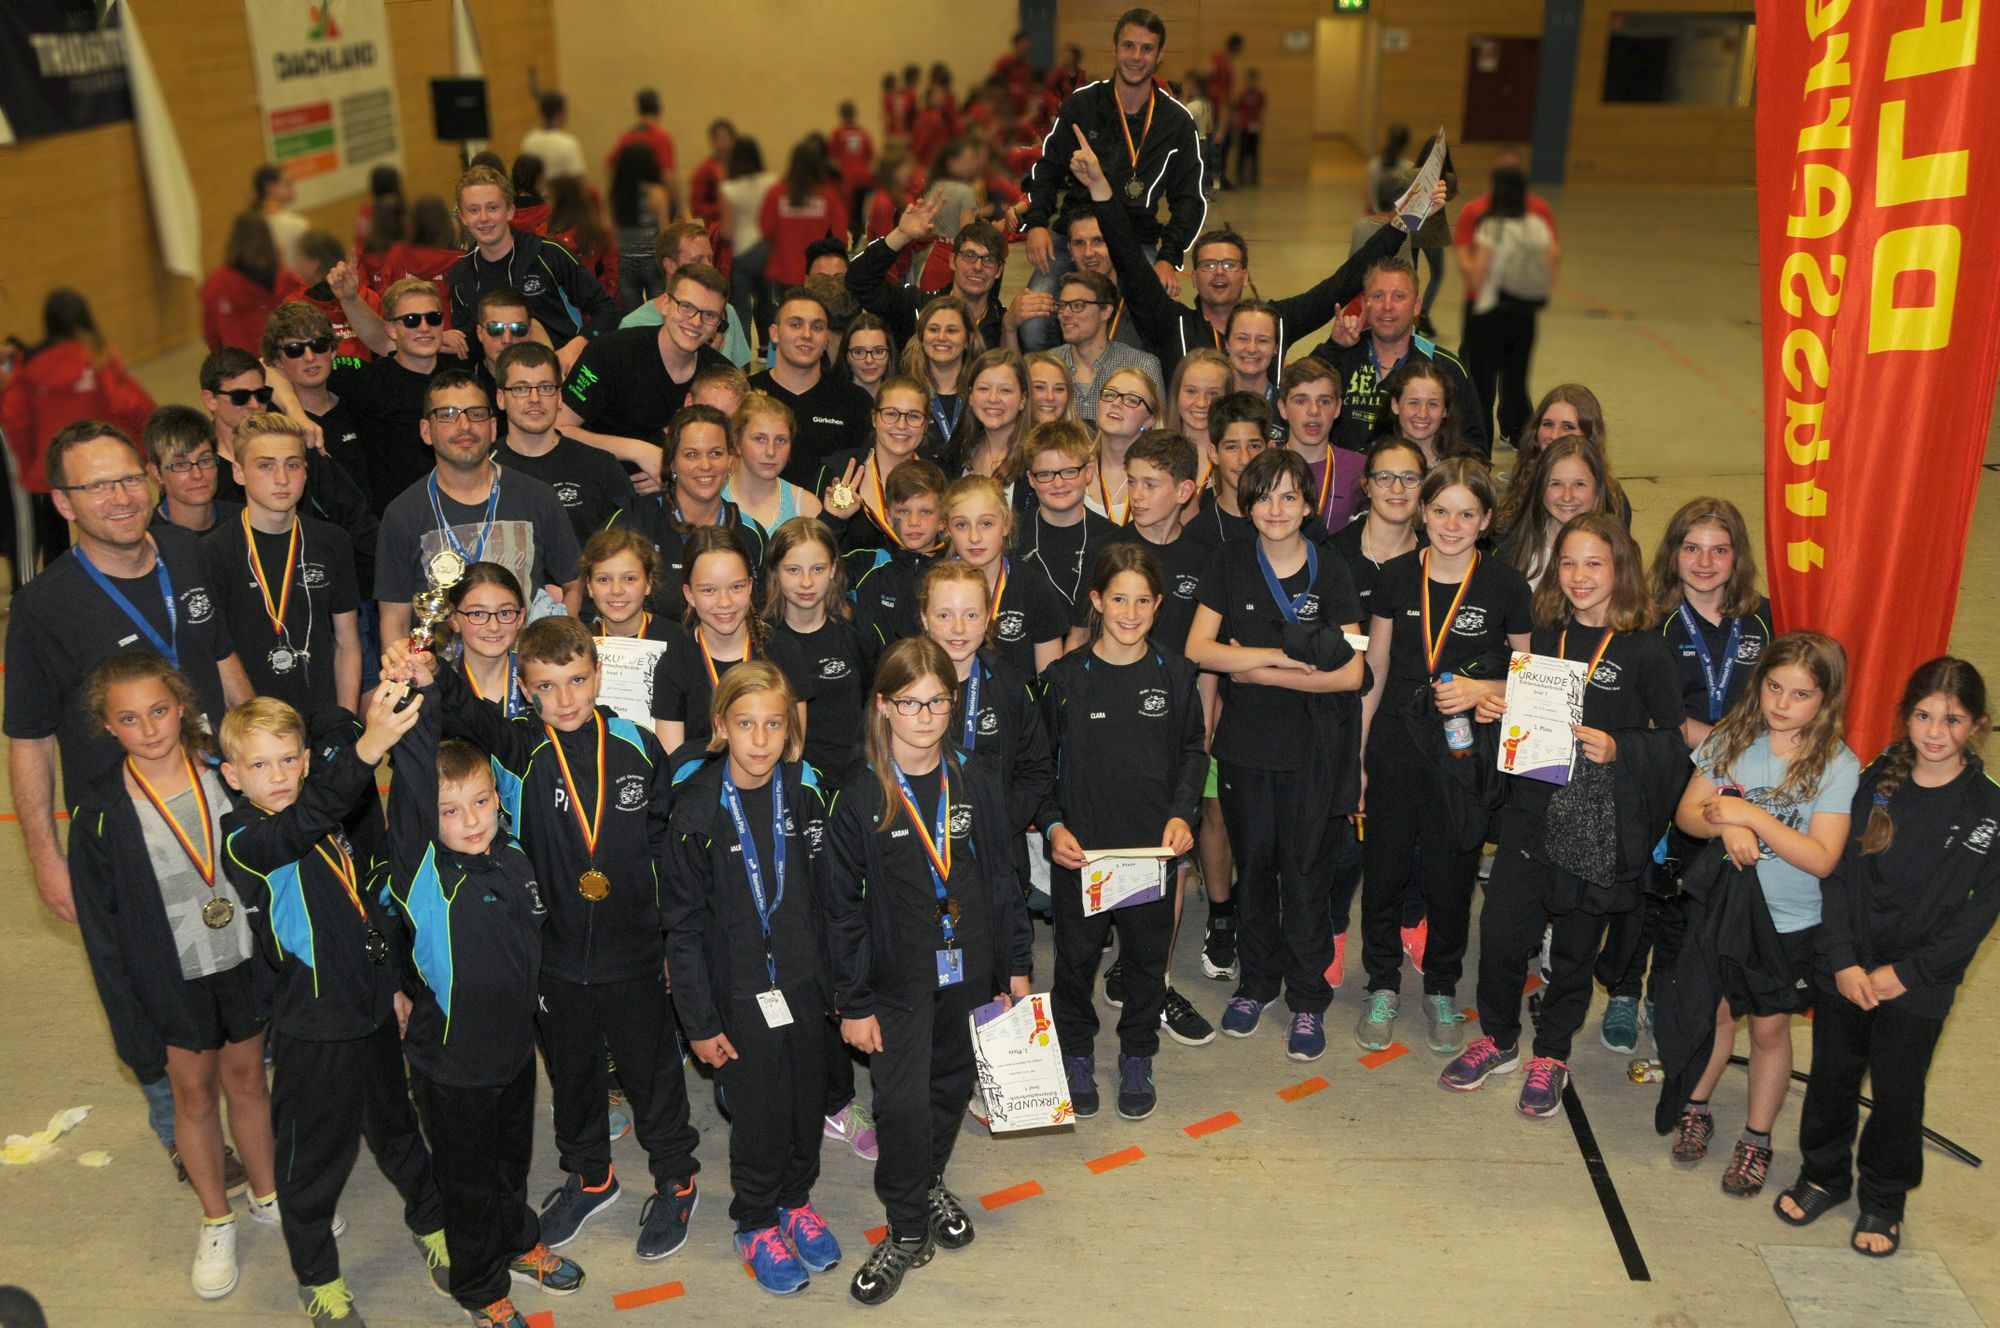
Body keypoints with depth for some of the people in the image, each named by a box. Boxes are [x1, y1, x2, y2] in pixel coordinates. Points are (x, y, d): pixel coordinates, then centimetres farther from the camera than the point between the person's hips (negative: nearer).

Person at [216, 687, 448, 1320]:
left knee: (396, 1129, 24)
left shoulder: (333, 825, 1)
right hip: (312, 1035, -6)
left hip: (373, 1015, 6)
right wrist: (367, 746, -61)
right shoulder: (244, 843, -21)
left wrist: (392, 983, 16)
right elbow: (303, 823, -45)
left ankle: (430, 1224, 46)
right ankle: (317, 1277, 34)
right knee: (313, 1160, 12)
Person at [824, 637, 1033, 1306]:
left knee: (952, 1086, 17)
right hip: (897, 980, -3)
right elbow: (842, 906, -7)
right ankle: (907, 1230, 15)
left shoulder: (975, 783, -3)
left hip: (969, 971, 3)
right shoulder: (860, 797, -11)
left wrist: (1016, 966, 6)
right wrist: (852, 1002, -8)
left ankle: (930, 1182, 43)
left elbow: (1002, 878, 5)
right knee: (901, 1102, -5)